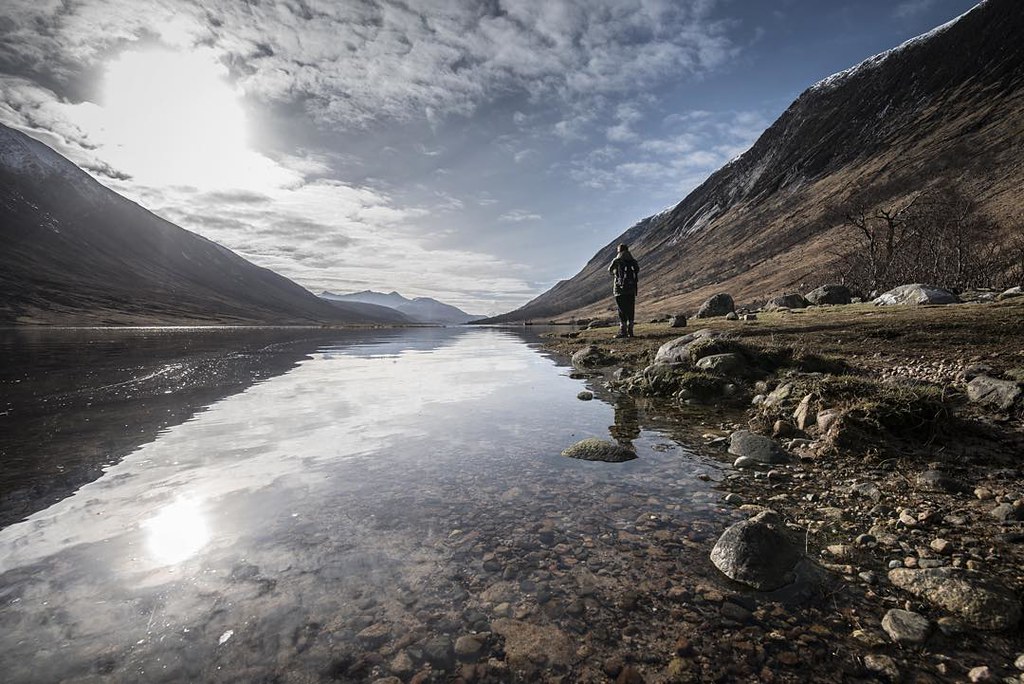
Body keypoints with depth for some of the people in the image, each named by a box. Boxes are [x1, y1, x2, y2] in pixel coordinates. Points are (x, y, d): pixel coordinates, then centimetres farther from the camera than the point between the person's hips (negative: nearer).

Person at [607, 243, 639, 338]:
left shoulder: (616, 261, -5)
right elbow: (638, 271, 19)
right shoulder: (633, 262, 5)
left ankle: (623, 331, -5)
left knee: (622, 311, -2)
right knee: (630, 310, 10)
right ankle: (630, 331, 12)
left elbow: (610, 270, 13)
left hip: (620, 289, -4)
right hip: (632, 289, 4)